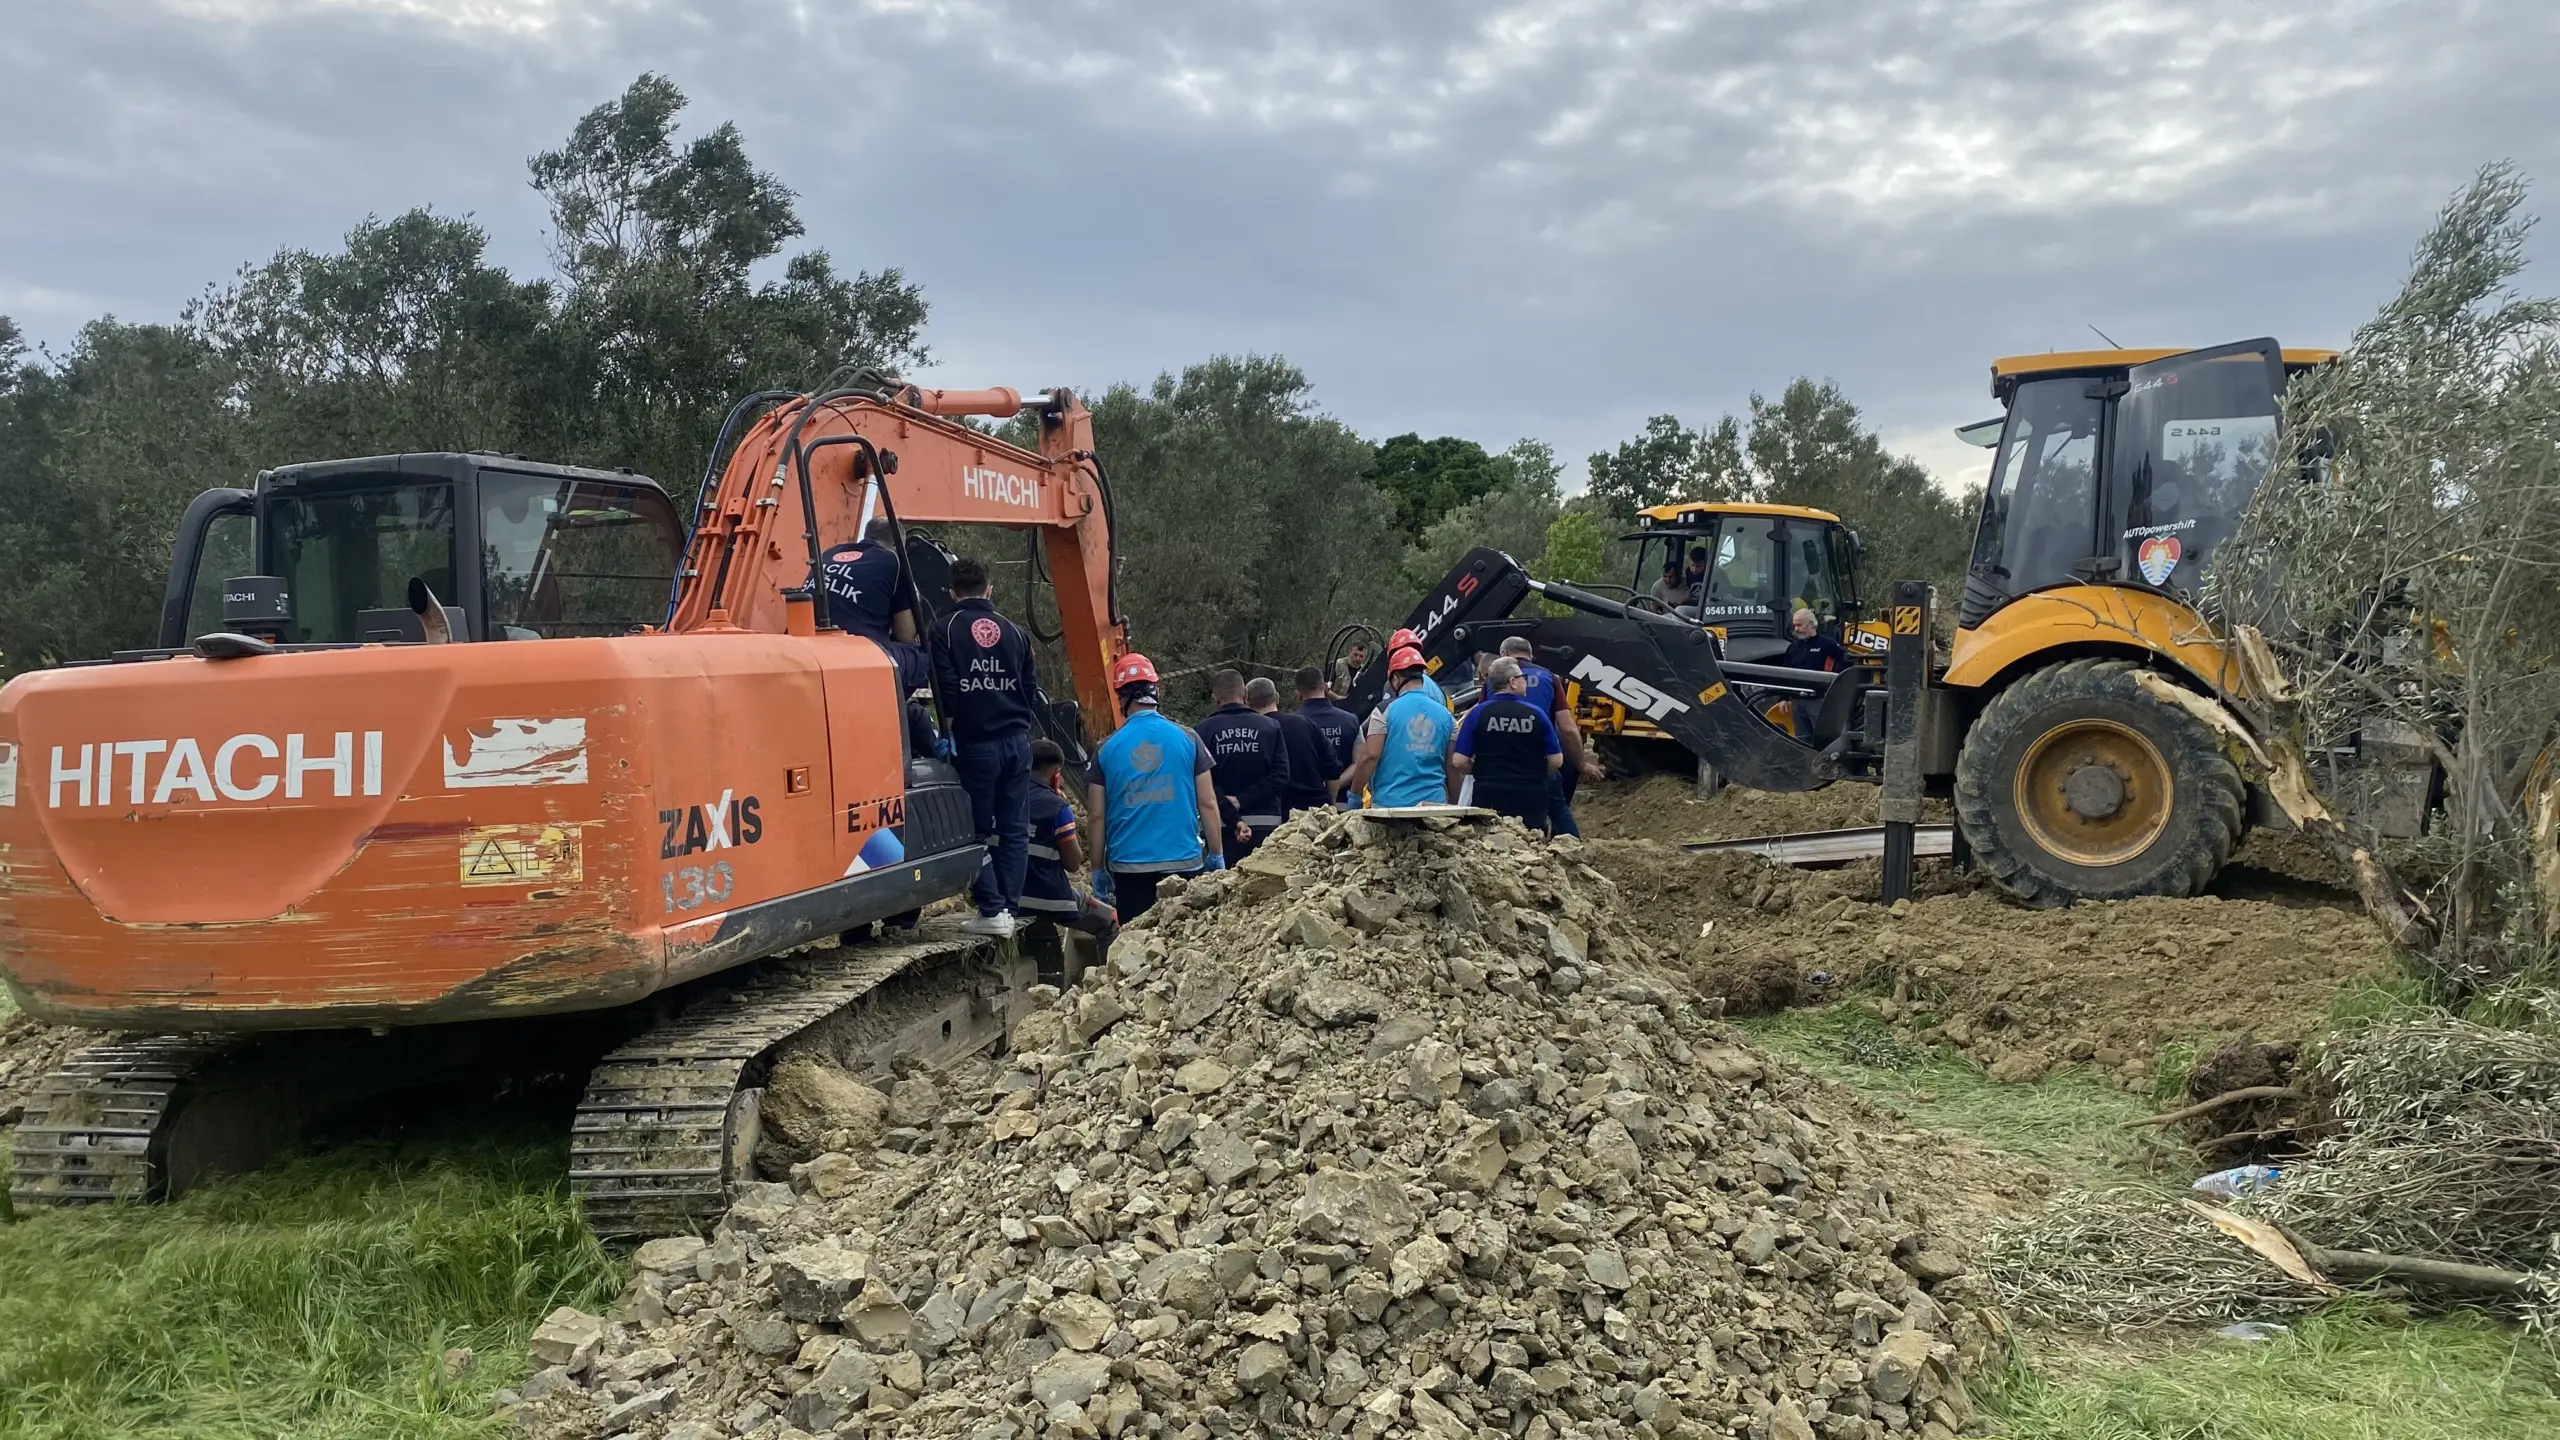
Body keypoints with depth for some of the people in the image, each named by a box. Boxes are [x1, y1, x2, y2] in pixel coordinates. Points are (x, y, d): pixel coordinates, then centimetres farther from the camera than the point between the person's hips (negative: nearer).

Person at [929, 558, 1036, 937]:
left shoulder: (946, 629, -3)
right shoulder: (1012, 630, 10)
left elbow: (947, 688, -10)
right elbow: (1030, 688, 11)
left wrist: (950, 728, 2)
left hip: (975, 743, -4)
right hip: (1017, 741, 4)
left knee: (977, 829, 3)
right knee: (1012, 828, 9)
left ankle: (992, 910, -3)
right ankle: (1009, 907, 10)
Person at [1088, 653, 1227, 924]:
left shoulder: (1107, 749, 1)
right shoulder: (1187, 739, 0)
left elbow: (1096, 816, 3)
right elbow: (1207, 804, 0)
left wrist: (1098, 869, 12)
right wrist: (1215, 855, 9)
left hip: (1128, 866, 0)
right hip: (1183, 861, 0)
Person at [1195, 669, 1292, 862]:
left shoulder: (1203, 730, -1)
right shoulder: (1270, 727, 3)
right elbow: (1281, 776, -5)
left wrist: (1233, 820, -13)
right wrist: (1242, 800, -8)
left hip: (1222, 826, -1)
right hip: (1266, 825, 1)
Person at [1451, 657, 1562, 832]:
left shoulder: (1478, 714, -4)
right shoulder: (1535, 714, -3)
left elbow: (1459, 762, -6)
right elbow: (1556, 761, -1)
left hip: (1489, 799, 0)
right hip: (1530, 800, 0)